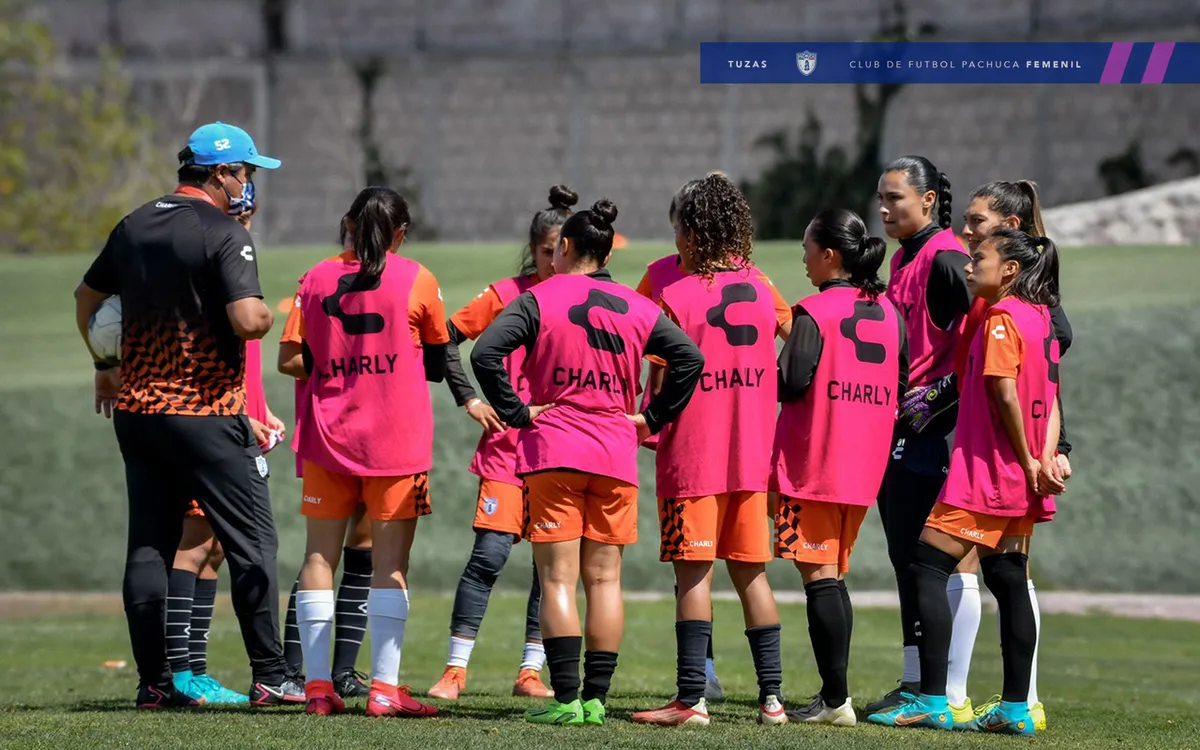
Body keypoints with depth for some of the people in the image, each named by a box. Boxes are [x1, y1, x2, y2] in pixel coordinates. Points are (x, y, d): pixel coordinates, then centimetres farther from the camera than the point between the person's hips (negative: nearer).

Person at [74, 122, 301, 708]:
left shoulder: (134, 226, 11)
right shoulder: (224, 234, -11)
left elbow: (86, 297, 22)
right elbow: (248, 321, -22)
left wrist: (104, 365, 34)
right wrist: (265, 314, 0)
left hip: (136, 409, 7)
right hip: (206, 412, -7)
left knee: (148, 545, 8)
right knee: (251, 541, 0)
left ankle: (153, 681, 7)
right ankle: (268, 676, -1)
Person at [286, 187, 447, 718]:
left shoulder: (317, 279, 4)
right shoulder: (417, 281, -3)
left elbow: (296, 361, 3)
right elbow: (438, 366, 3)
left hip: (328, 434, 3)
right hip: (396, 438, -2)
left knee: (320, 554, 8)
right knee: (390, 561, -1)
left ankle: (317, 685, 5)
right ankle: (384, 689, -7)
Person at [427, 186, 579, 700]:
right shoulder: (508, 295, -1)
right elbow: (446, 338, 6)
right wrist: (468, 398, 0)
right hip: (508, 442, -2)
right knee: (490, 552, -9)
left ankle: (530, 672, 12)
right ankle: (455, 668, -3)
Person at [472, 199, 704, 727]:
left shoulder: (538, 300, -3)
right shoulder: (639, 309, 8)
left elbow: (485, 353, -14)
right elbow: (690, 358, 4)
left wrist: (515, 412, -7)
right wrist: (651, 418, 7)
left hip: (552, 450, -3)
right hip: (617, 455, 3)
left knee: (558, 579, -4)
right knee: (604, 580, 6)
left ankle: (566, 699, -11)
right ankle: (596, 699, 3)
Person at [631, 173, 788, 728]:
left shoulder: (676, 297, -9)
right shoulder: (758, 285, 6)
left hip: (693, 454, -5)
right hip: (752, 453, 5)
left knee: (693, 572, -4)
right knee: (750, 571, 10)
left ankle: (691, 698, -7)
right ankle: (771, 696, 8)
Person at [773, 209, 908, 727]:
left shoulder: (815, 312, -11)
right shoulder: (888, 311, 9)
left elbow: (791, 384, -17)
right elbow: (902, 385, 12)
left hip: (814, 464, -7)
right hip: (864, 467, 7)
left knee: (818, 575, -4)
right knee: (833, 575, 14)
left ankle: (835, 698, -9)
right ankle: (834, 695, 13)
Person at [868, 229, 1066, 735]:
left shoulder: (1001, 319, -13)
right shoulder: (1039, 319, 14)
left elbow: (1005, 393, -19)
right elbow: (1049, 399, 10)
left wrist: (1027, 461, -12)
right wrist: (1045, 460, 0)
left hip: (985, 469, -9)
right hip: (1018, 482, 9)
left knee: (928, 565, -6)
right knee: (1009, 579, 10)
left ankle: (932, 702, -12)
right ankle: (1016, 708, 9)